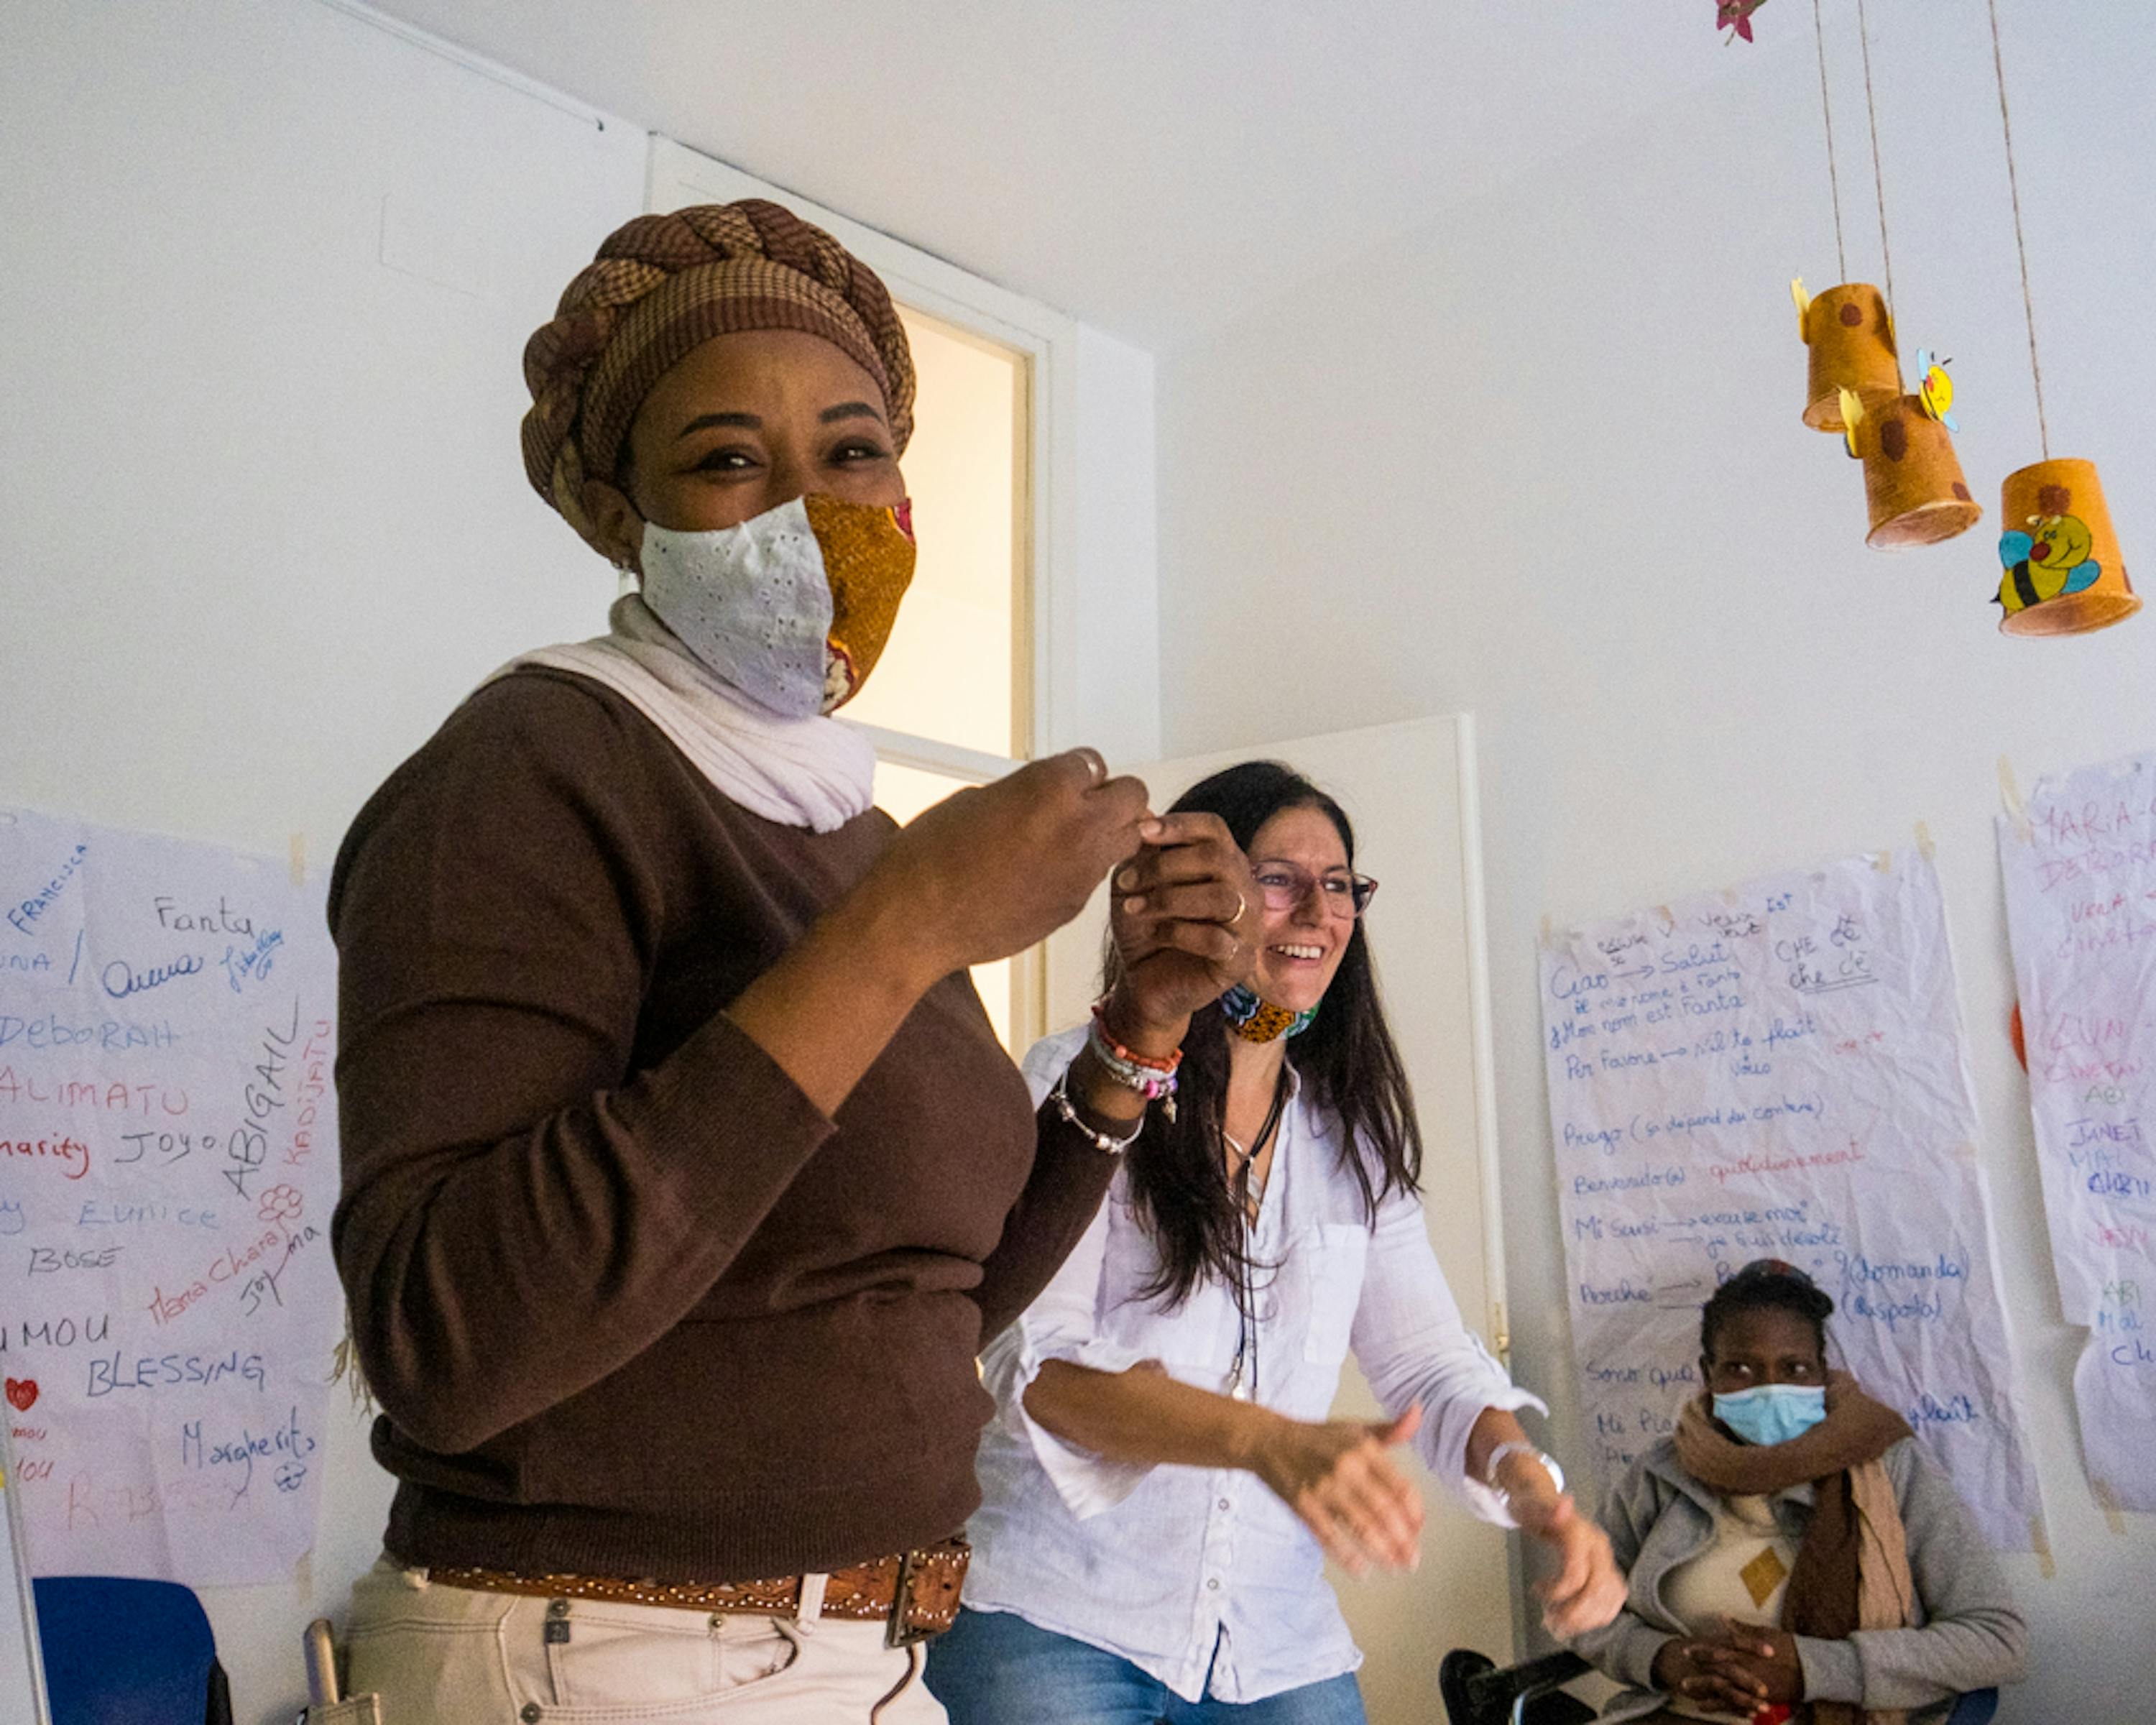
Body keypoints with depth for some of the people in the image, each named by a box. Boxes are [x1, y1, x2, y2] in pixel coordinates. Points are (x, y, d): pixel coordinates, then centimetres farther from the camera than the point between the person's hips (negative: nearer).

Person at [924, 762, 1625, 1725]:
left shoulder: (1353, 1139, 9)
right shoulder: (1073, 1083, -8)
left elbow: (1427, 1356, 5)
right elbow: (1040, 1365, -18)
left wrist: (1526, 1479, -17)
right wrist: (1270, 1440, -34)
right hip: (1056, 1618, -4)